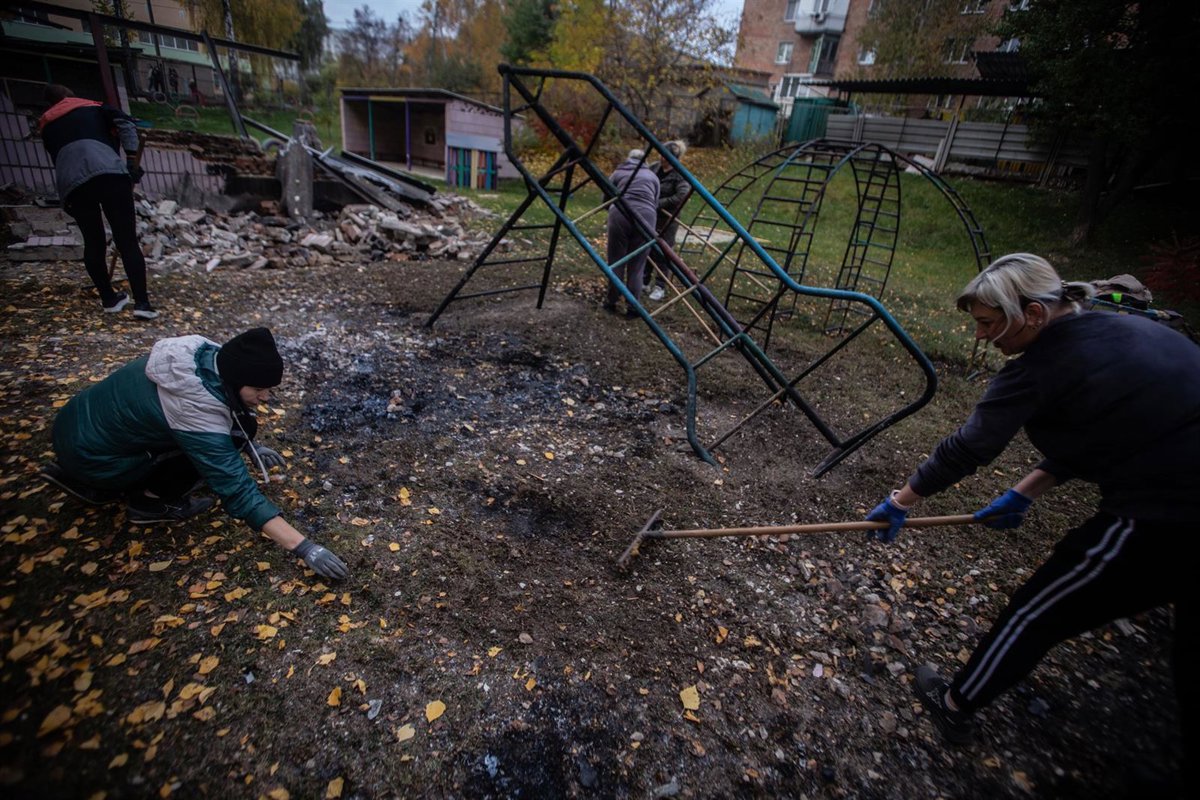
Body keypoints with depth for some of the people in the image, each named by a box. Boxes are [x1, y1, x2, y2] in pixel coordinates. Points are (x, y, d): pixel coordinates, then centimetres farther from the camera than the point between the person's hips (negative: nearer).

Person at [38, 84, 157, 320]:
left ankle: (109, 299, 21)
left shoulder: (47, 127, 32)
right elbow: (125, 123, 7)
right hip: (108, 172, -3)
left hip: (71, 182, 3)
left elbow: (58, 160, 29)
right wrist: (131, 159, 6)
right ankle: (142, 302, -16)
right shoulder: (92, 108, 26)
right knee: (127, 241, -6)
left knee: (93, 242, 16)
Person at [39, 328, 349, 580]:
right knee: (207, 450, -18)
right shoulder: (197, 413, -35)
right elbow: (239, 491, -35)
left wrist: (249, 447, -2)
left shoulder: (208, 357, -15)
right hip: (90, 455, -8)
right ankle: (148, 502, 2)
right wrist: (304, 548, -35)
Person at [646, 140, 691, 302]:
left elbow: (681, 197, -25)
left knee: (662, 253, -2)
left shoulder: (679, 176, -13)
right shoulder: (656, 168, 5)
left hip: (667, 220, -6)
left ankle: (660, 288, 10)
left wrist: (658, 203, -23)